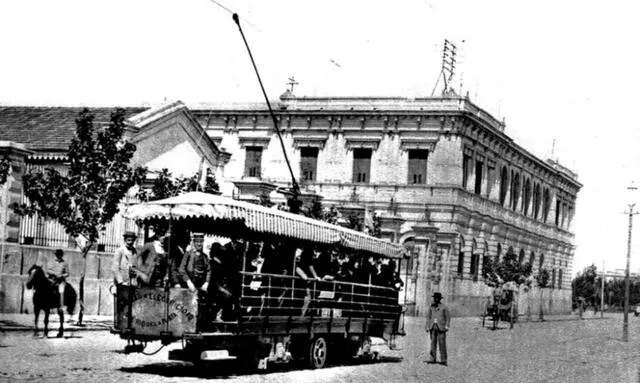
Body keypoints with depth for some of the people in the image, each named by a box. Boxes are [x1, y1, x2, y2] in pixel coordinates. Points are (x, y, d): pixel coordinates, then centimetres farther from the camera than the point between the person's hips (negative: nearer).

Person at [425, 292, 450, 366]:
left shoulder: (444, 307, 1)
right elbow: (428, 317, 14)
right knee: (433, 342, 1)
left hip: (441, 327, -3)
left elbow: (448, 317, 2)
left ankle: (443, 360, -3)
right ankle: (432, 358, 2)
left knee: (442, 343, -5)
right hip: (433, 326, 3)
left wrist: (446, 326, -8)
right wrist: (427, 327, 7)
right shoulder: (431, 307, 11)